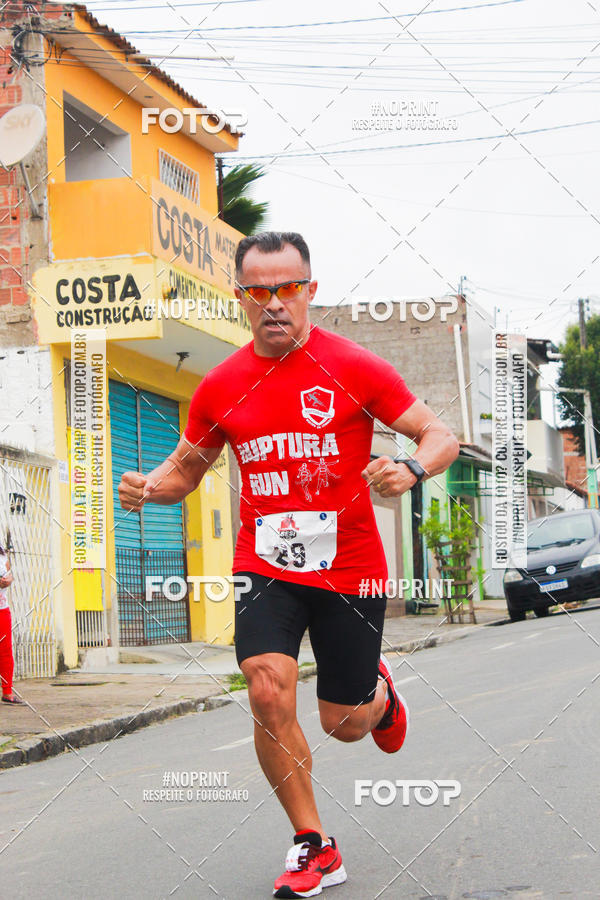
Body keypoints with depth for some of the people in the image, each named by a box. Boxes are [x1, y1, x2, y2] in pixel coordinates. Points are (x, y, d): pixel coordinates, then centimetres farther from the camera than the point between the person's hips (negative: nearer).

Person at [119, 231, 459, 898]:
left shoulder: (355, 369, -7)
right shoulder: (222, 386, 1)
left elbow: (440, 436, -3)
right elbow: (184, 470, 14)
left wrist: (412, 471, -26)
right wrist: (147, 488, -9)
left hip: (349, 571, -1)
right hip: (265, 568, 2)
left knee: (345, 725, 7)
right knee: (268, 693, -20)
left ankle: (378, 689, 46)